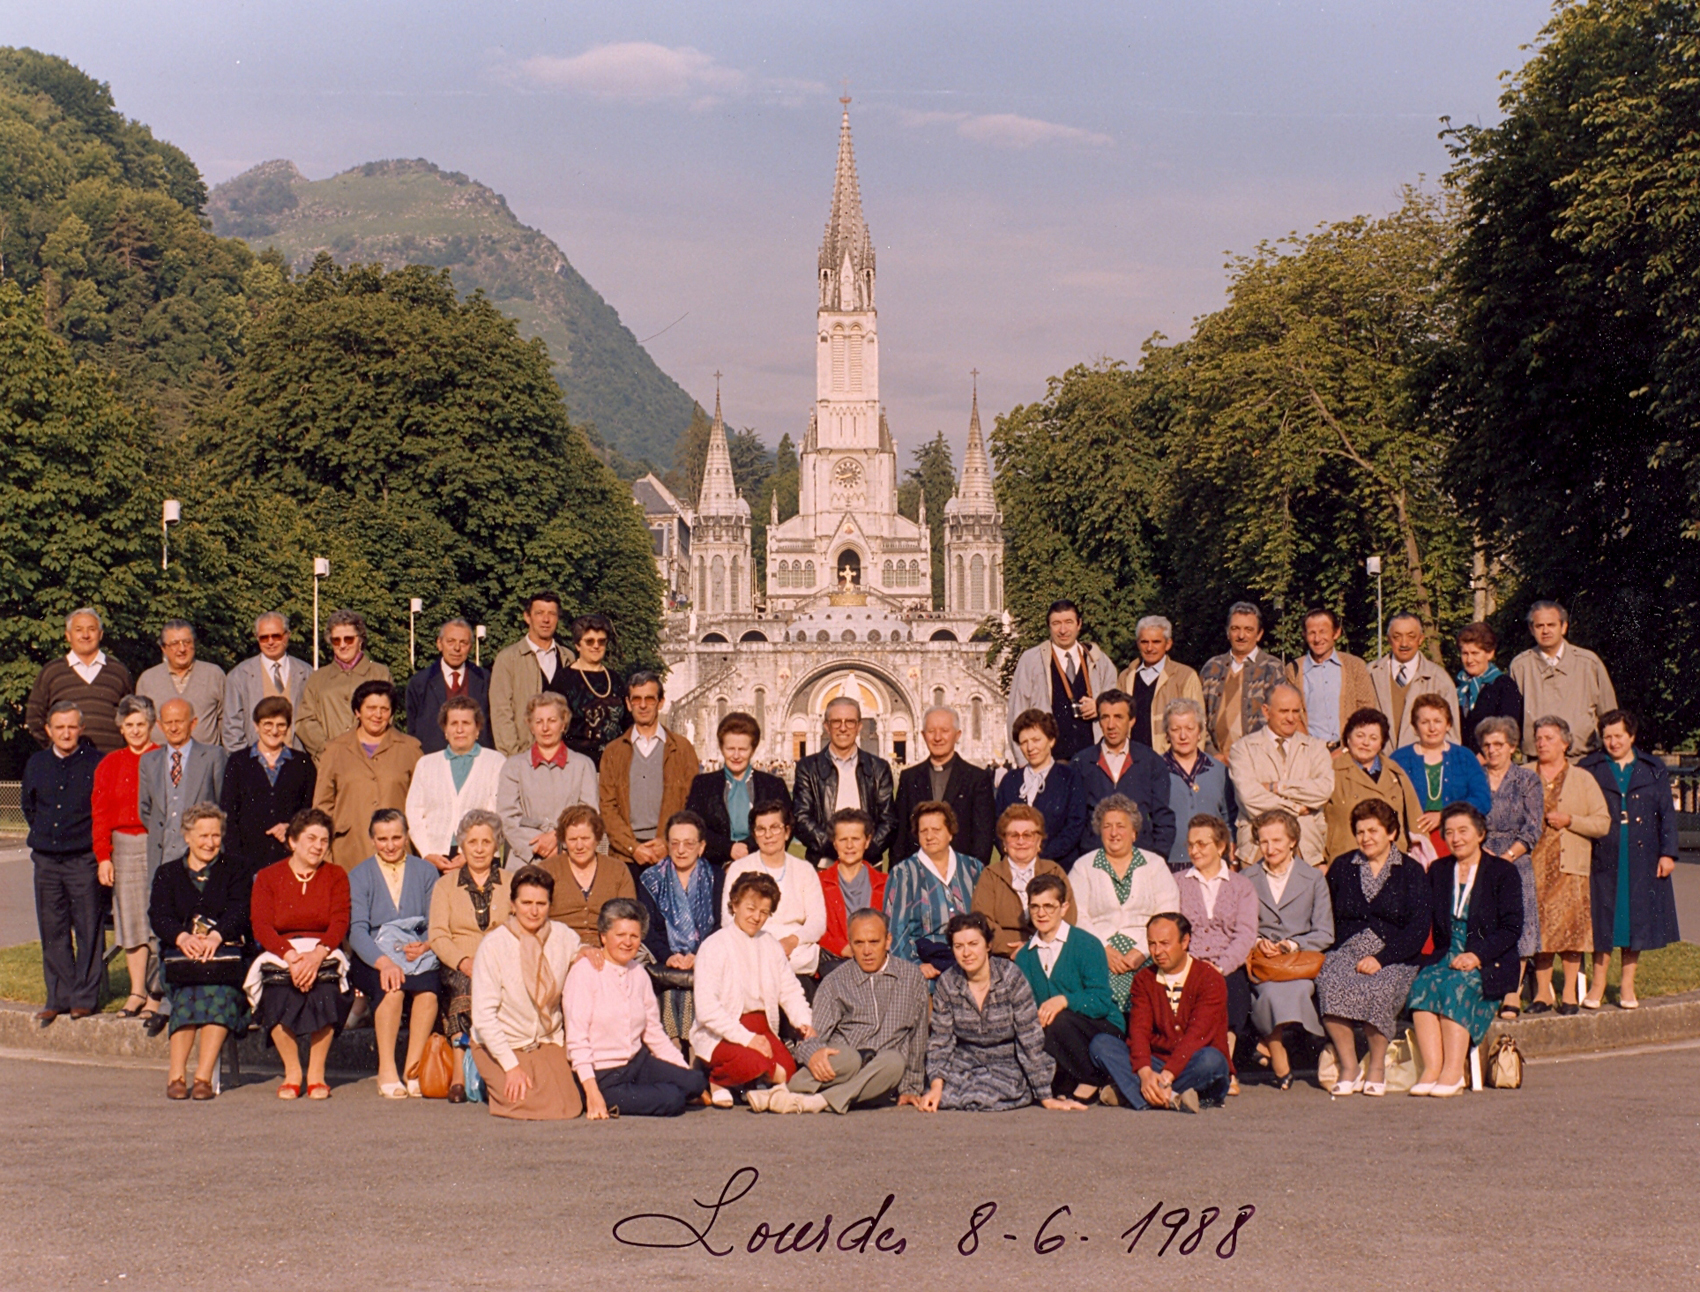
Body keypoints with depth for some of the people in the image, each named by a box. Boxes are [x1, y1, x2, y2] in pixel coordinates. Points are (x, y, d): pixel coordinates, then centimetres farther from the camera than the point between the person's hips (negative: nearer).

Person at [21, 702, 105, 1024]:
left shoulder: (96, 763, -5)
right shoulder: (37, 764, 9)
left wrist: (97, 843, 1)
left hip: (83, 860, -4)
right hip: (46, 860, 4)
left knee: (88, 930, -1)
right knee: (53, 931, 7)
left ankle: (85, 997, 6)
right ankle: (59, 997, 15)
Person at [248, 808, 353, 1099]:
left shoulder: (336, 876, 12)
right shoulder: (267, 878, 10)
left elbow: (339, 923, -2)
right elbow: (261, 926, -3)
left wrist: (317, 955, -23)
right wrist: (290, 956, -22)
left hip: (323, 953, 0)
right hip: (279, 953, 0)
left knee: (322, 985, -34)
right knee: (278, 994, -34)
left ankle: (316, 1074, -18)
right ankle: (291, 1072, -13)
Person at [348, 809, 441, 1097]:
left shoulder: (425, 871, 14)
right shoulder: (359, 876, 8)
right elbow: (356, 930, -5)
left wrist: (426, 945, -16)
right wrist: (384, 962, -24)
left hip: (418, 954, 1)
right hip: (373, 958, -1)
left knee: (428, 988, -34)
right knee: (392, 987, -36)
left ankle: (413, 1069, -26)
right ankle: (386, 1071, -27)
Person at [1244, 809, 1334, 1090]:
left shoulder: (1314, 879, 13)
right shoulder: (1245, 880, 17)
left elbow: (1325, 934, 5)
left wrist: (1293, 945, -12)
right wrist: (1255, 942, -10)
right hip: (1259, 961, 1)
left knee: (1295, 988, -36)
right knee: (1272, 989, -34)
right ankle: (1280, 1064, -20)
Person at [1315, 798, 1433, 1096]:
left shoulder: (1411, 871, 6)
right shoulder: (1342, 868, 16)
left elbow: (1418, 928, -4)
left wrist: (1381, 958, -16)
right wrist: (1335, 952, -4)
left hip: (1394, 956, -2)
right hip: (1347, 950, 2)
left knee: (1378, 989, -35)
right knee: (1330, 984, -32)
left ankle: (1377, 1067, -13)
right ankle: (1348, 1067, -21)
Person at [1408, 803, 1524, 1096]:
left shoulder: (1502, 871, 4)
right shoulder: (1437, 871, 18)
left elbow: (1511, 927, -5)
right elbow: (1428, 923, 14)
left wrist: (1477, 955, -17)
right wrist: (1446, 957, -5)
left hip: (1488, 963, -3)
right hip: (1445, 958, 4)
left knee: (1458, 984, -34)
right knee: (1423, 983, -29)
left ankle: (1453, 1072, -40)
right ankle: (1431, 1069, -38)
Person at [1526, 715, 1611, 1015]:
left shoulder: (1583, 780, 10)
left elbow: (1603, 822, 5)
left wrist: (1569, 820, -8)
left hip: (1569, 866, -1)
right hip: (1533, 864, 1)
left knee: (1571, 928, -3)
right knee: (1538, 928, 0)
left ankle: (1569, 993, 5)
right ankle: (1542, 992, 8)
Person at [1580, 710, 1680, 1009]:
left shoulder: (1653, 770, 8)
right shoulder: (1589, 769, 4)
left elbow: (1666, 814, 9)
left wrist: (1668, 852, 1)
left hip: (1642, 858, 1)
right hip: (1604, 858, -1)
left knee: (1636, 918, 5)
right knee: (1603, 919, 1)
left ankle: (1627, 984, 15)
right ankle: (1598, 982, 12)